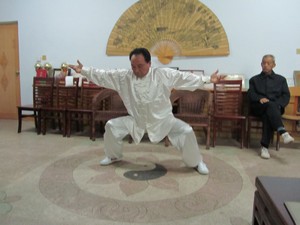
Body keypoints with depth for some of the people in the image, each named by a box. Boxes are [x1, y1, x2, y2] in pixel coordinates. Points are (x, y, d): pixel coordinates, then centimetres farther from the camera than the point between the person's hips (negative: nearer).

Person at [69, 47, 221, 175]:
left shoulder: (164, 75, -16)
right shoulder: (124, 77, -9)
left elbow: (185, 78, -16)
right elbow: (103, 76, -4)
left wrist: (208, 80, -20)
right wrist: (83, 70, -6)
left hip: (163, 119, -2)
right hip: (136, 119, 2)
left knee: (186, 131, -18)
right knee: (111, 126, -5)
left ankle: (196, 162, 12)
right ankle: (114, 156, 24)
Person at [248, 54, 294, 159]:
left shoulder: (281, 79, 21)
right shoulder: (254, 79, 21)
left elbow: (286, 96, 9)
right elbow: (251, 94, 6)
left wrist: (278, 105, -12)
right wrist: (259, 98, -16)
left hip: (275, 108, 0)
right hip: (258, 107, 0)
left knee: (267, 116, -36)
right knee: (270, 105, -36)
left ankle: (265, 147, -39)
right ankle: (283, 132, -53)